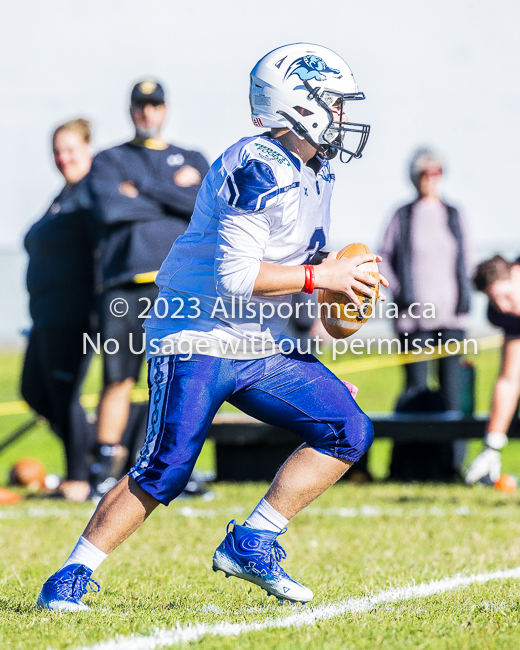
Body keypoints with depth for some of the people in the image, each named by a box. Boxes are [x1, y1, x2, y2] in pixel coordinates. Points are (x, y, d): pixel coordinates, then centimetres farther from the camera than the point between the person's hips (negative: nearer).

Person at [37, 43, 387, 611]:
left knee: (350, 431, -2)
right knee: (165, 470, -13)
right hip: (199, 341, -9)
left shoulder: (314, 174, 11)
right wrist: (320, 277, -18)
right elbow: (235, 275, -26)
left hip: (262, 348, 9)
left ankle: (251, 544, 3)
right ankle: (71, 577, 1)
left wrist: (336, 273, 2)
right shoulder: (259, 169, -20)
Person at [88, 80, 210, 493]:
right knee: (118, 377, -6)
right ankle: (107, 463, 0)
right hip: (124, 280, -1)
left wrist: (143, 189, -2)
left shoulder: (193, 161, 20)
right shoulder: (109, 161, 17)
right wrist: (173, 197, 1)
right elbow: (110, 209, -4)